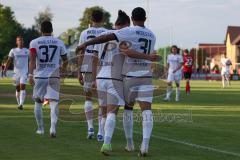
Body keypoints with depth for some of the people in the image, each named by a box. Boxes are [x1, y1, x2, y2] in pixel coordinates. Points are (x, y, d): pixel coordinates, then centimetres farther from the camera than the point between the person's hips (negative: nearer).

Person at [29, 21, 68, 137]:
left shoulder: (34, 42, -1)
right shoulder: (59, 43, 5)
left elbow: (32, 59, -14)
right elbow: (65, 60, 16)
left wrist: (30, 74, -19)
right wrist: (63, 68, 36)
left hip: (39, 76, 0)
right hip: (54, 76, 0)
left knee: (38, 102, 17)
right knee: (54, 102, -3)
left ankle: (40, 129, 24)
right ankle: (53, 127, -24)